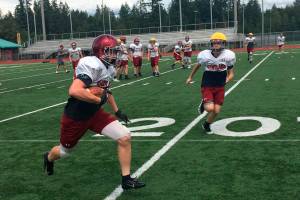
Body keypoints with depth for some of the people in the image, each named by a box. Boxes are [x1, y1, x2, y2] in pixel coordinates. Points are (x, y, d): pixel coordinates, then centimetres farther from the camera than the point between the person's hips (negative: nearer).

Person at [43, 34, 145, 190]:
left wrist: (117, 111, 18)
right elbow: (74, 91, -41)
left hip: (94, 114, 7)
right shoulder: (92, 65, -28)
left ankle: (126, 180, 3)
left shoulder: (109, 69, 2)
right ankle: (49, 158, 56)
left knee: (124, 137, -10)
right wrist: (99, 100, -29)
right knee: (65, 151, 17)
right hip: (75, 117, -7)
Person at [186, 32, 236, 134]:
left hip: (220, 87, 2)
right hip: (207, 86, -2)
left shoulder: (228, 55, -12)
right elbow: (198, 65, 7)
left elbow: (231, 73, 0)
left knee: (216, 111, 3)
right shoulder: (205, 55, -16)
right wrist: (190, 77, 17)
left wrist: (228, 79, -22)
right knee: (210, 108, -20)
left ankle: (206, 125, 33)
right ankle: (204, 103, 18)